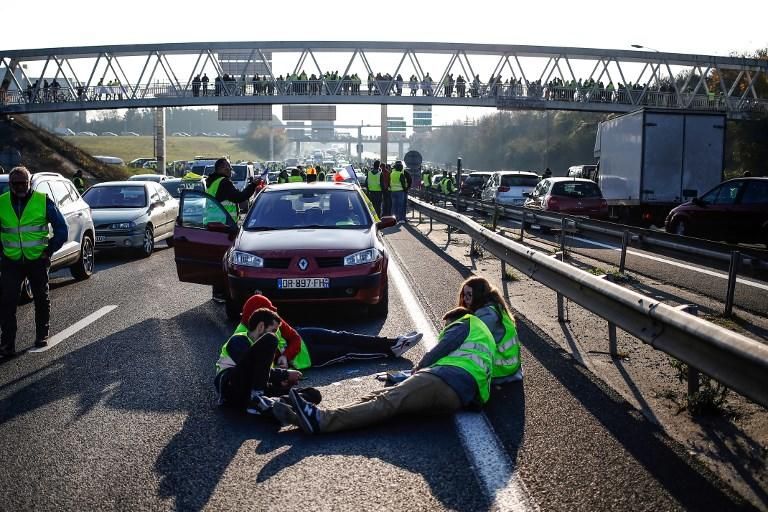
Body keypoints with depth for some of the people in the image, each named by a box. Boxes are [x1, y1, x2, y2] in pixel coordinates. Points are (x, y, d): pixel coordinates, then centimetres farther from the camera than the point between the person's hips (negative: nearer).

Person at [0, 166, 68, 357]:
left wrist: (49, 250, -5)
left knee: (41, 299, 11)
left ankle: (42, 336, 27)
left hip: (38, 260, -1)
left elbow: (62, 229, -1)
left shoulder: (43, 202, -5)